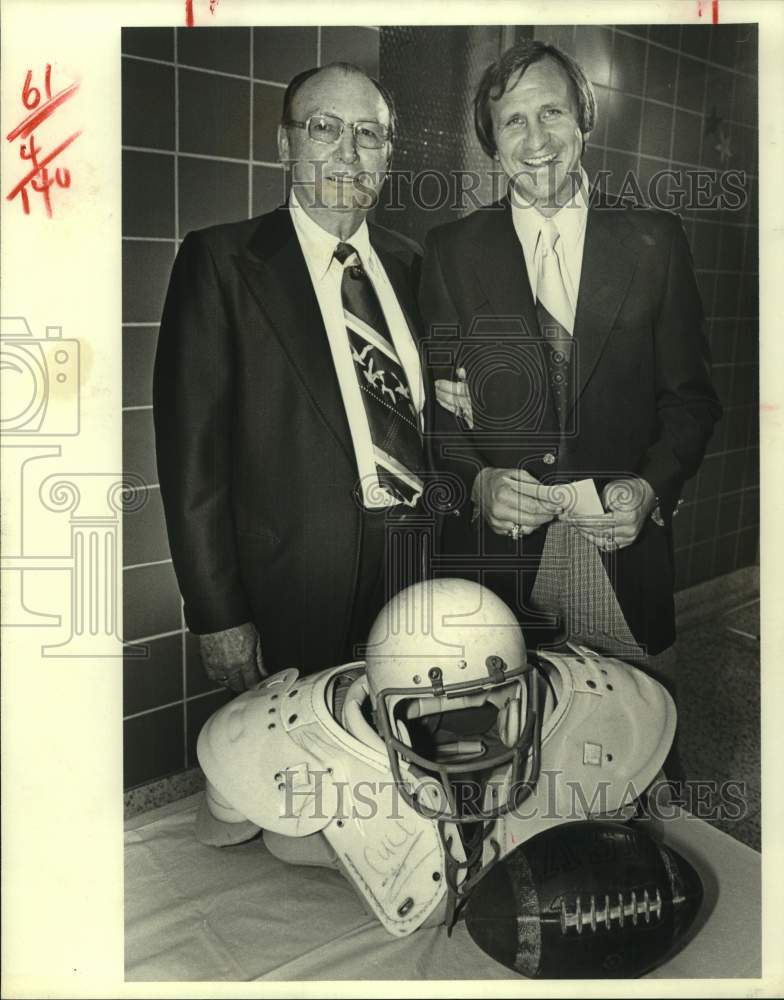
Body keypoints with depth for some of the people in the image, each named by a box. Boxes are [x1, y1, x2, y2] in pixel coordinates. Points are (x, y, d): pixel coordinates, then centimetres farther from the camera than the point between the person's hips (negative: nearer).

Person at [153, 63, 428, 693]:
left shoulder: (411, 264, 10)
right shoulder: (221, 260, -5)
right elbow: (192, 451, -10)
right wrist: (218, 618, -12)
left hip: (426, 578, 5)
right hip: (299, 600, -4)